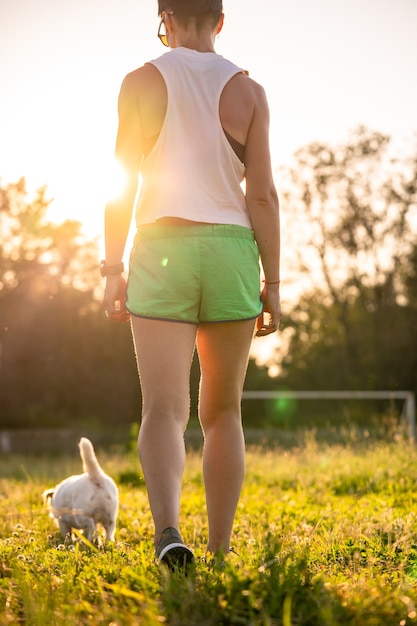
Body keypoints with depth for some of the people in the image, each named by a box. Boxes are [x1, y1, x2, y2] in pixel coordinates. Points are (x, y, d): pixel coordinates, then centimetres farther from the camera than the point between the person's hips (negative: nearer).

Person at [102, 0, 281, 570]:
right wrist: (272, 282, 2)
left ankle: (168, 529, -32)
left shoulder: (141, 83, 2)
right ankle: (220, 553, 13)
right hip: (231, 252, 1)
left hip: (160, 252, -1)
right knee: (222, 412, 12)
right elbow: (263, 193, -2)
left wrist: (112, 271, 1)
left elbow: (122, 185, -3)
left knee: (164, 409, -7)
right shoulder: (247, 91, 4)